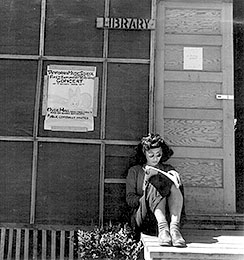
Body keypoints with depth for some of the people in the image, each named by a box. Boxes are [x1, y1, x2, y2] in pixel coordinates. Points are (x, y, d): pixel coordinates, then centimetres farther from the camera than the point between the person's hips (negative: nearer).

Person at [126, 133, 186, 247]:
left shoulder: (168, 169, 24)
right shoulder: (135, 171, 18)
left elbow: (180, 195, 12)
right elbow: (130, 199, 7)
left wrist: (178, 182, -9)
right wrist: (147, 199, -12)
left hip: (168, 216, 2)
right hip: (143, 218, -2)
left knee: (174, 186, -24)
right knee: (154, 184, -28)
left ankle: (174, 228, -44)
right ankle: (163, 229, -48)